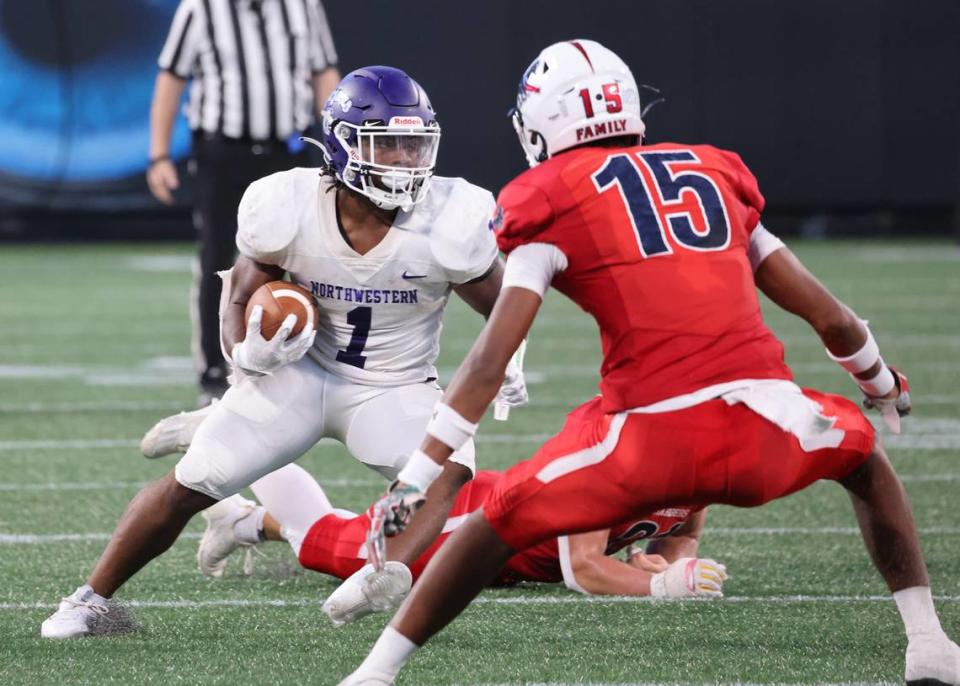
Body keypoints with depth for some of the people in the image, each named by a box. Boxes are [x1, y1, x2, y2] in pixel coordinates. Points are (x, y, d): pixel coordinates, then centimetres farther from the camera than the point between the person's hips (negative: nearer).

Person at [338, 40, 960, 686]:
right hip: (765, 426, 3)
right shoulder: (714, 174, 22)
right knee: (864, 457, 34)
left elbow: (491, 358, -2)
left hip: (652, 438, -3)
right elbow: (831, 318, 27)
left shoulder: (554, 200, 9)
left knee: (496, 525, 16)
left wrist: (419, 475, -2)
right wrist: (884, 385, 46)